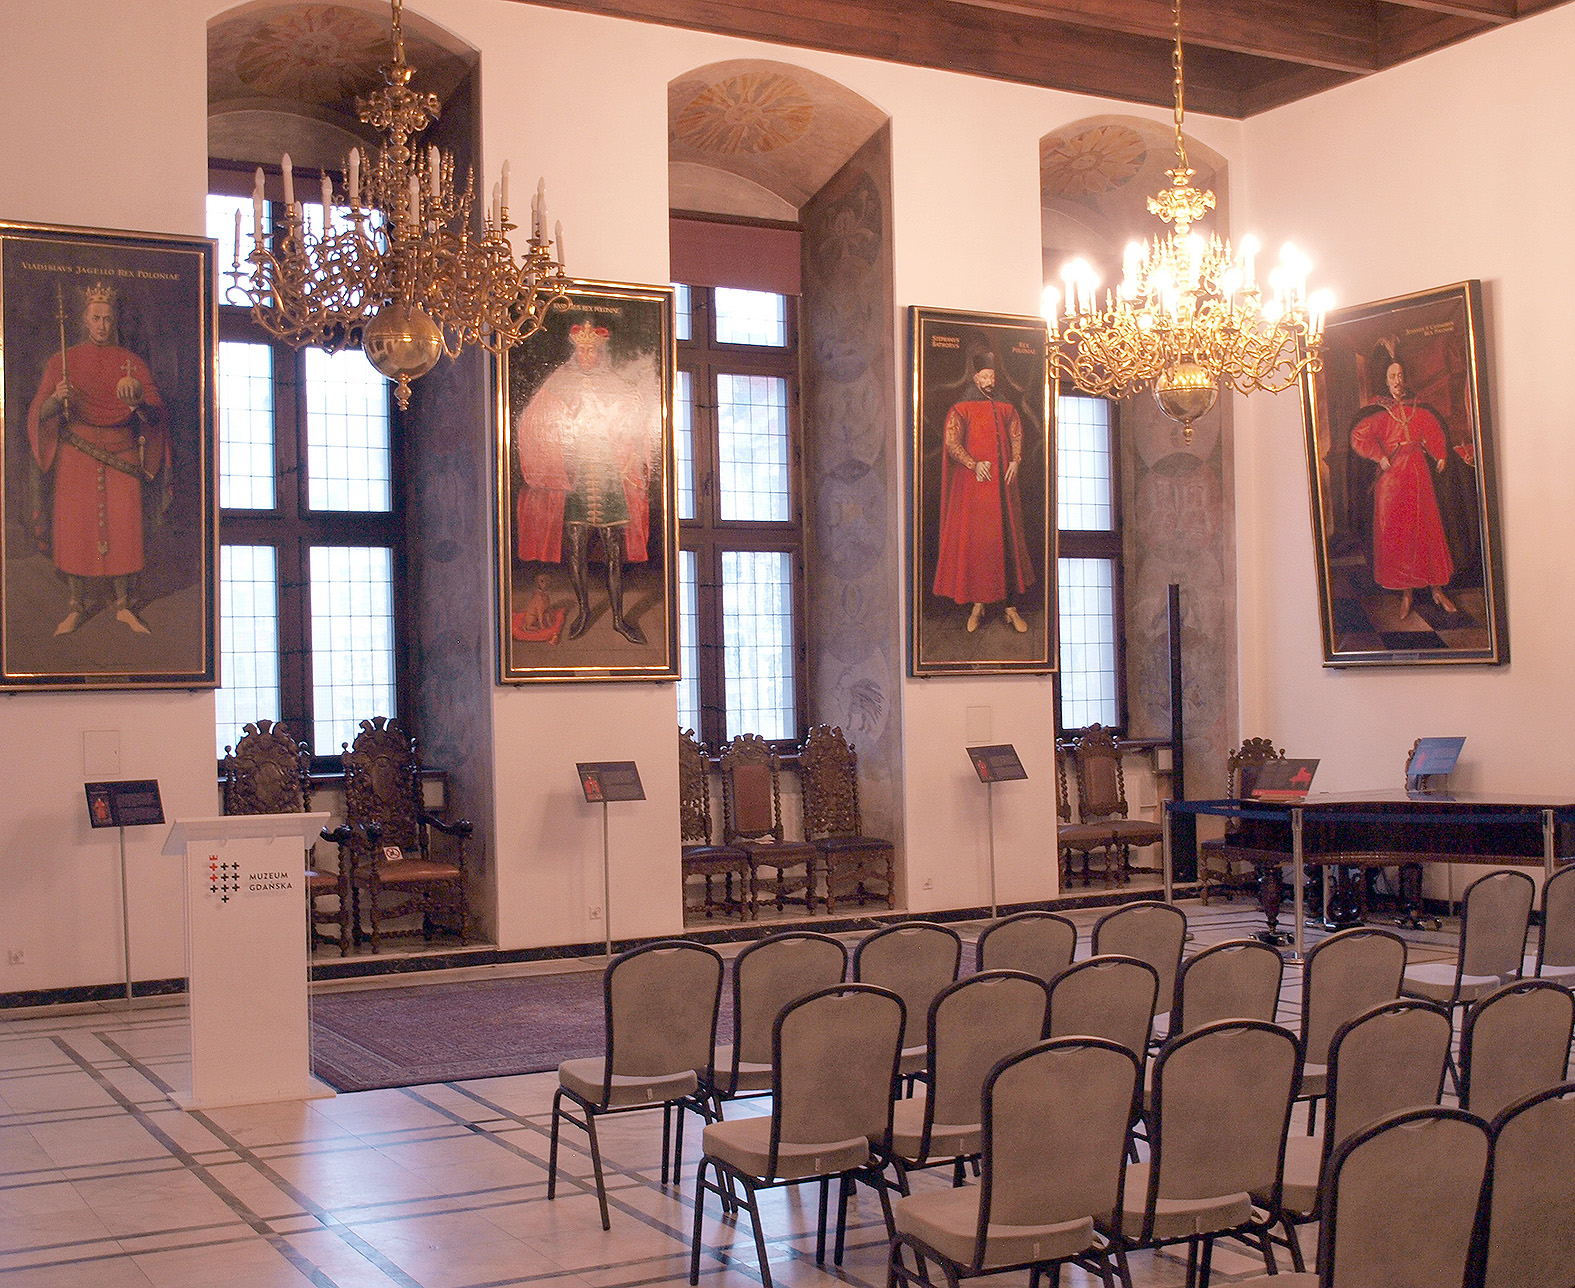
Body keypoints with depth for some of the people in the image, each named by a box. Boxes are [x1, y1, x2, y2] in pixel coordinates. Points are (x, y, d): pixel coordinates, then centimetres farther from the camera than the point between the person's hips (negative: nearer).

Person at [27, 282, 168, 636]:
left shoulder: (131, 363, 9)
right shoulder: (63, 361, 8)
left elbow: (156, 413, 1)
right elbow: (41, 414, 2)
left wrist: (138, 402, -20)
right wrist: (57, 398, -19)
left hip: (122, 453, 0)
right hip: (77, 454, 0)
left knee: (124, 525, -5)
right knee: (76, 524, -5)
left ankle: (123, 606, 4)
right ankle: (76, 608, 2)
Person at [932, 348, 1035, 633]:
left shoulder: (1006, 409, 14)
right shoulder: (961, 409, 0)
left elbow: (1017, 439, 20)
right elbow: (951, 443, -7)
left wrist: (1015, 462, 2)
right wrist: (973, 464, -17)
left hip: (1003, 482, 4)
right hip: (973, 483, -4)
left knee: (1007, 539, 1)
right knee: (973, 540, -4)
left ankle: (1011, 607, 2)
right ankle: (977, 605, 4)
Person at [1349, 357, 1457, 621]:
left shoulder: (1419, 409, 9)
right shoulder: (1378, 411, 0)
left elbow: (1434, 432, 17)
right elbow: (1358, 437, -4)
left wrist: (1440, 457, 4)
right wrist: (1380, 457, -11)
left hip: (1418, 472, 2)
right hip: (1391, 476, -2)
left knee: (1428, 529, 2)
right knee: (1395, 532, -1)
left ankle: (1437, 589, 11)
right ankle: (1406, 593, 7)